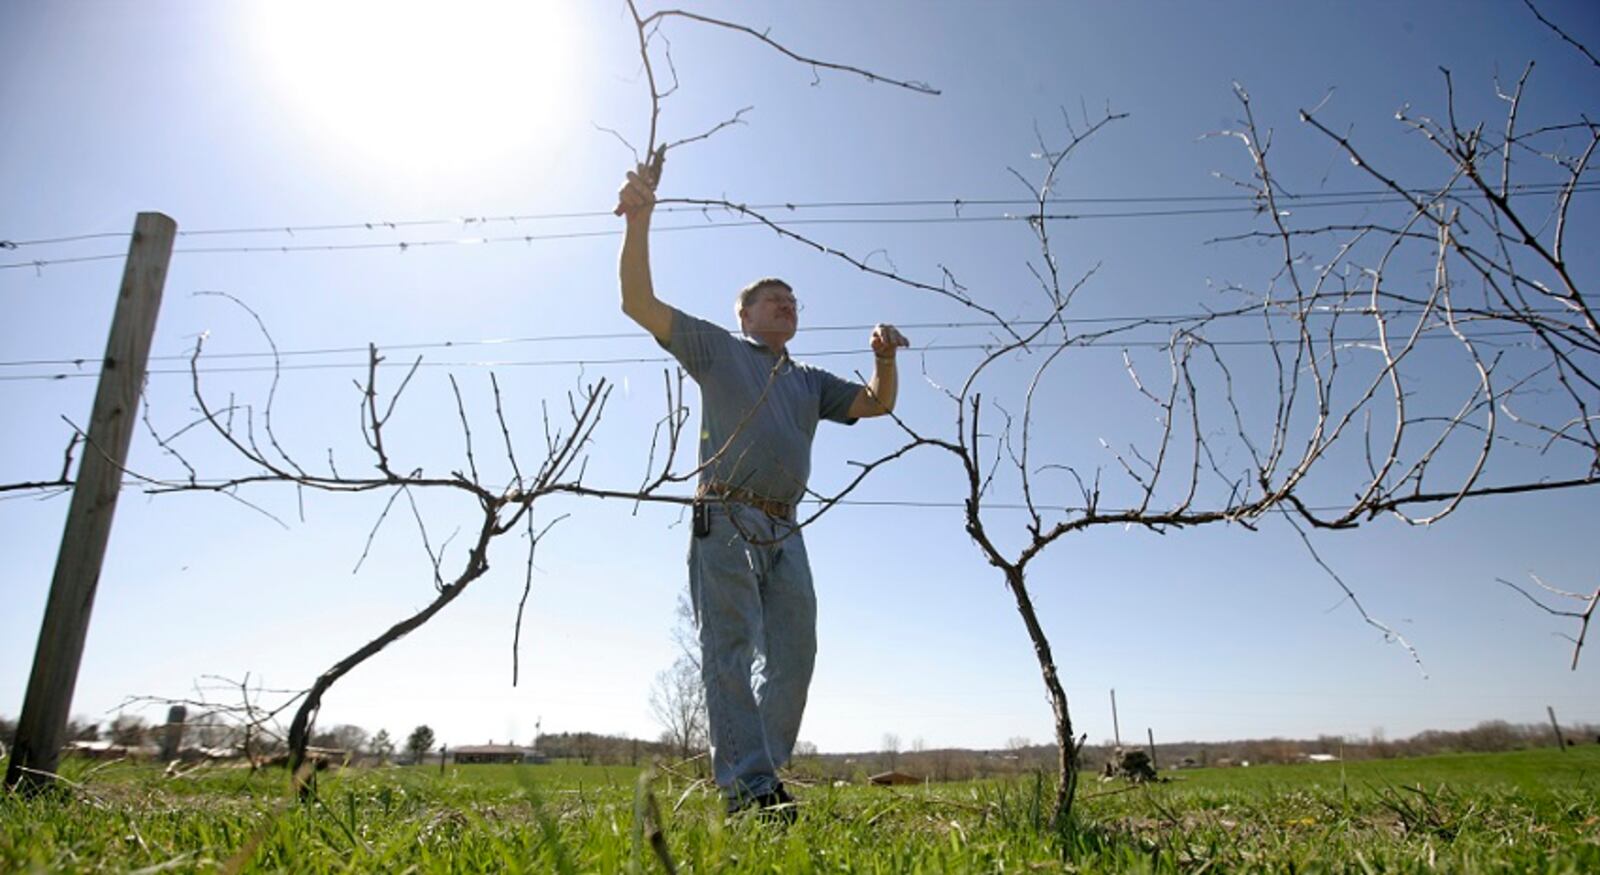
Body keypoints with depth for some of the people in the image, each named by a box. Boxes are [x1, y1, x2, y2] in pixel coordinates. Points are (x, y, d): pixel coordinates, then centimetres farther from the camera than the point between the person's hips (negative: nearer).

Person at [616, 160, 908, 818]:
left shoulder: (808, 382, 29)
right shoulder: (717, 349, 14)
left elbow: (876, 403, 24)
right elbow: (640, 303, 4)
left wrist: (885, 359, 3)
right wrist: (639, 221, -9)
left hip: (785, 533, 6)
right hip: (726, 522, -6)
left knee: (792, 658, 0)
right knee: (732, 649, -13)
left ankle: (764, 779, 6)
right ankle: (748, 787, -19)